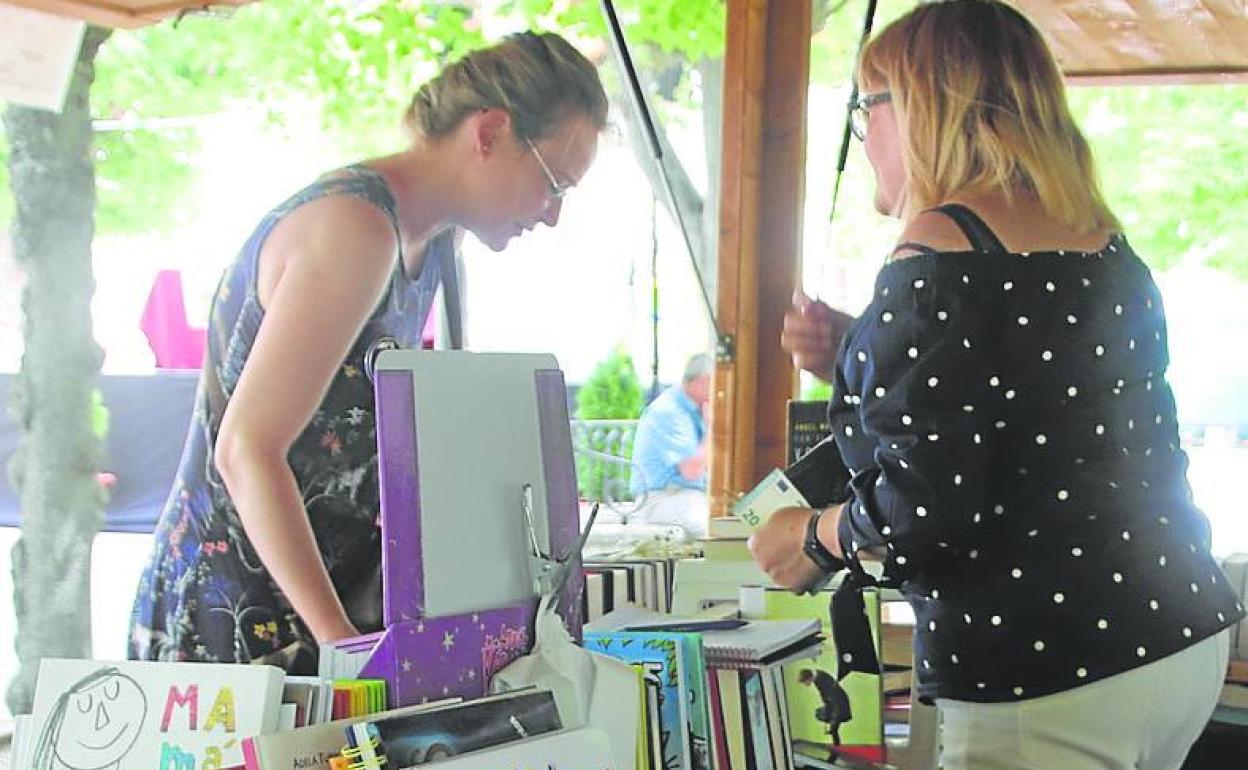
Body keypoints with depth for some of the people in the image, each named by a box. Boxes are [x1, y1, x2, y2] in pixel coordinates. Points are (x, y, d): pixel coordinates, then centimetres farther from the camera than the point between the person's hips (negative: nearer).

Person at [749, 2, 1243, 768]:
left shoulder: (941, 247, -14)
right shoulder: (1109, 246, 12)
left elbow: (924, 510, -20)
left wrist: (815, 539, 1)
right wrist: (854, 356, 24)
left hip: (1051, 683, -9)